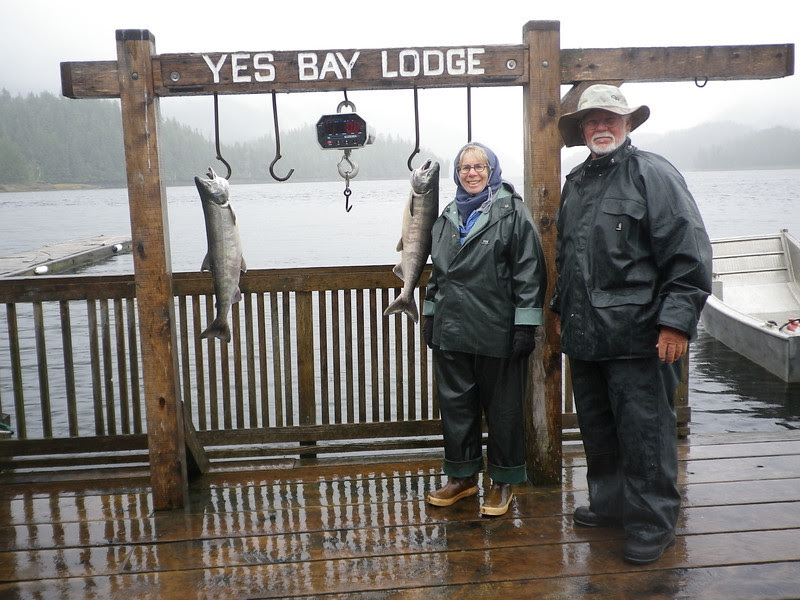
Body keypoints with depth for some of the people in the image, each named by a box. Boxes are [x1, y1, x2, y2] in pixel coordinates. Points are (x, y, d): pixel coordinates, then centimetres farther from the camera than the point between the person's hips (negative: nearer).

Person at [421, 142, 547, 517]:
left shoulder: (512, 211, -4)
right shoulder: (448, 217, 15)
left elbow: (529, 271, -9)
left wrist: (526, 324, -14)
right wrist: (429, 315, 19)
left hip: (498, 331, -6)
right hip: (451, 329, 6)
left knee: (502, 407, 6)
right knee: (455, 404, 12)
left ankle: (503, 481, 22)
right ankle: (463, 476, 28)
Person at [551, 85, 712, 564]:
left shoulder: (653, 174, -6)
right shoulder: (575, 182, 16)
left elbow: (688, 254, -12)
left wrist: (676, 321, -17)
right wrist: (561, 309, 24)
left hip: (638, 337, -7)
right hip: (584, 334, 7)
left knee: (644, 430, 1)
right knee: (597, 426, 17)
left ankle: (653, 522, 17)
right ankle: (610, 502, 34)